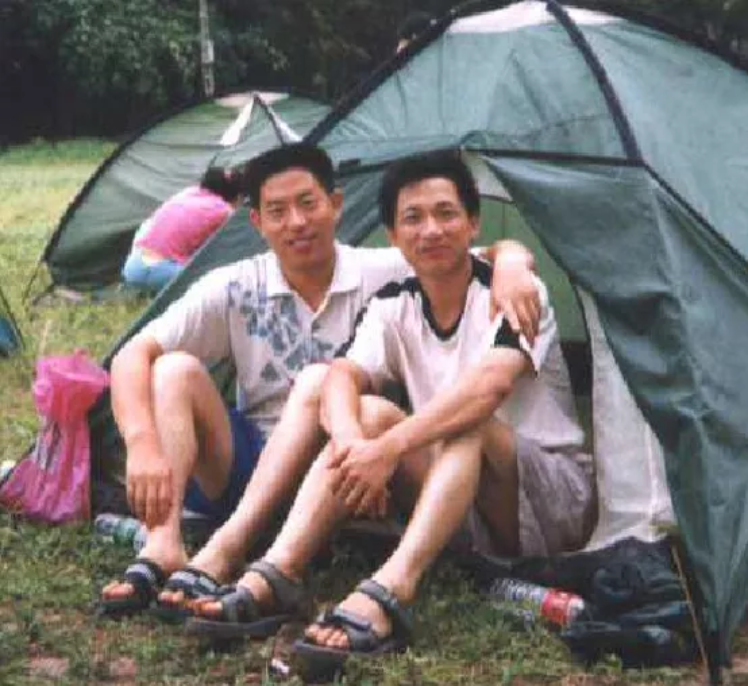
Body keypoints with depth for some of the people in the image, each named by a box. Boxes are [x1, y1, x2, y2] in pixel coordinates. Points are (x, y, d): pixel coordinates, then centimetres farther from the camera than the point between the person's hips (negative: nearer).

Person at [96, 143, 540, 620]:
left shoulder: (384, 274, -6)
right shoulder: (234, 289, -3)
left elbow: (505, 252, -6)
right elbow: (133, 357, -10)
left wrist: (508, 266, -32)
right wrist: (142, 445, -27)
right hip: (246, 473, 2)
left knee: (321, 381, -30)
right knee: (176, 370, -20)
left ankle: (223, 553, -42)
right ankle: (164, 548, -39)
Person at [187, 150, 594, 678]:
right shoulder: (393, 307, 1)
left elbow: (490, 384, -34)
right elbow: (341, 378, -16)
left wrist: (390, 447, -41)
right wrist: (353, 444, -38)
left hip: (557, 500, -4)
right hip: (460, 503, 5)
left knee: (467, 425, -35)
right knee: (370, 412, -19)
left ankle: (386, 596, -53)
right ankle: (276, 576, -33)